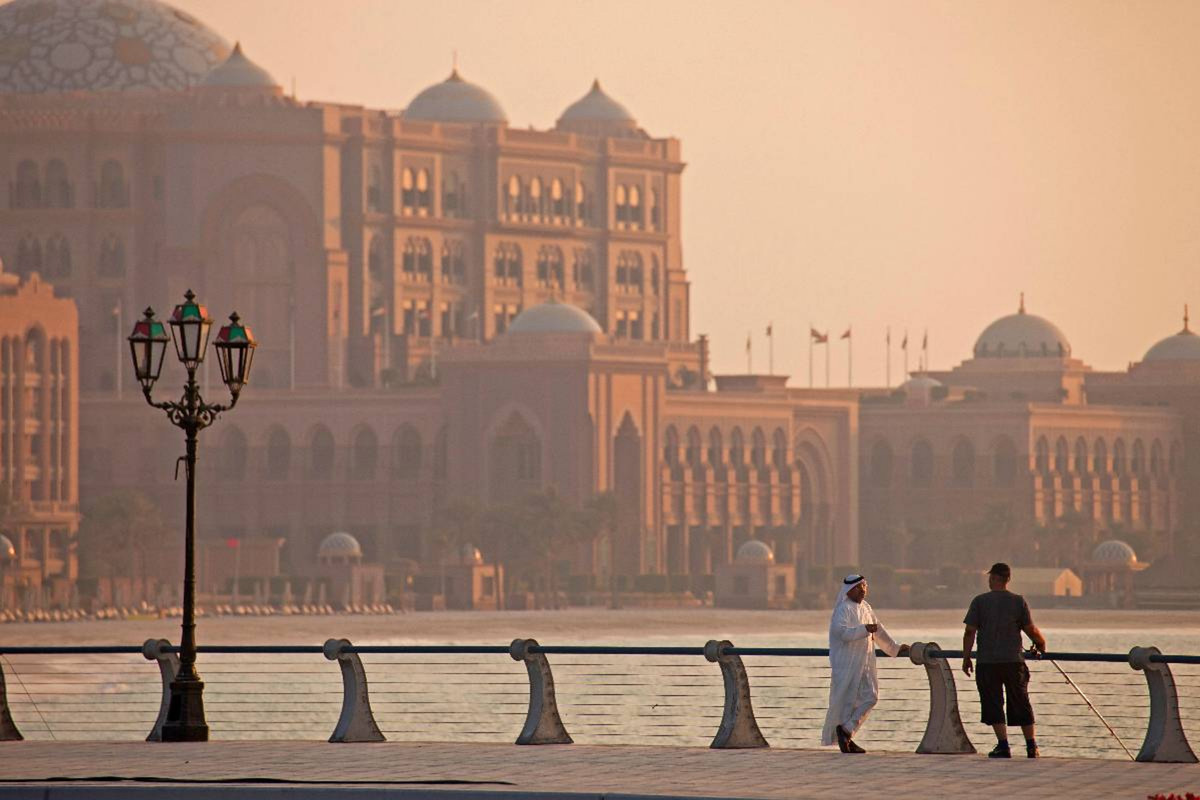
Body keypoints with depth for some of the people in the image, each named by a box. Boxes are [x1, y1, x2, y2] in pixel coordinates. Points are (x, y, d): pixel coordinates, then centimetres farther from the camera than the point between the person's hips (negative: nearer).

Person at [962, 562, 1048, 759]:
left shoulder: (980, 602, -3)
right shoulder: (1019, 602, 0)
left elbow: (970, 632, -5)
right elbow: (1031, 630, 1)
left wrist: (966, 658, 3)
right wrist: (1041, 643, 21)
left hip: (987, 662, -2)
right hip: (1014, 661, 2)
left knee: (993, 705, 4)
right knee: (1021, 704, 11)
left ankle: (1003, 746, -4)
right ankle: (1031, 746, 13)